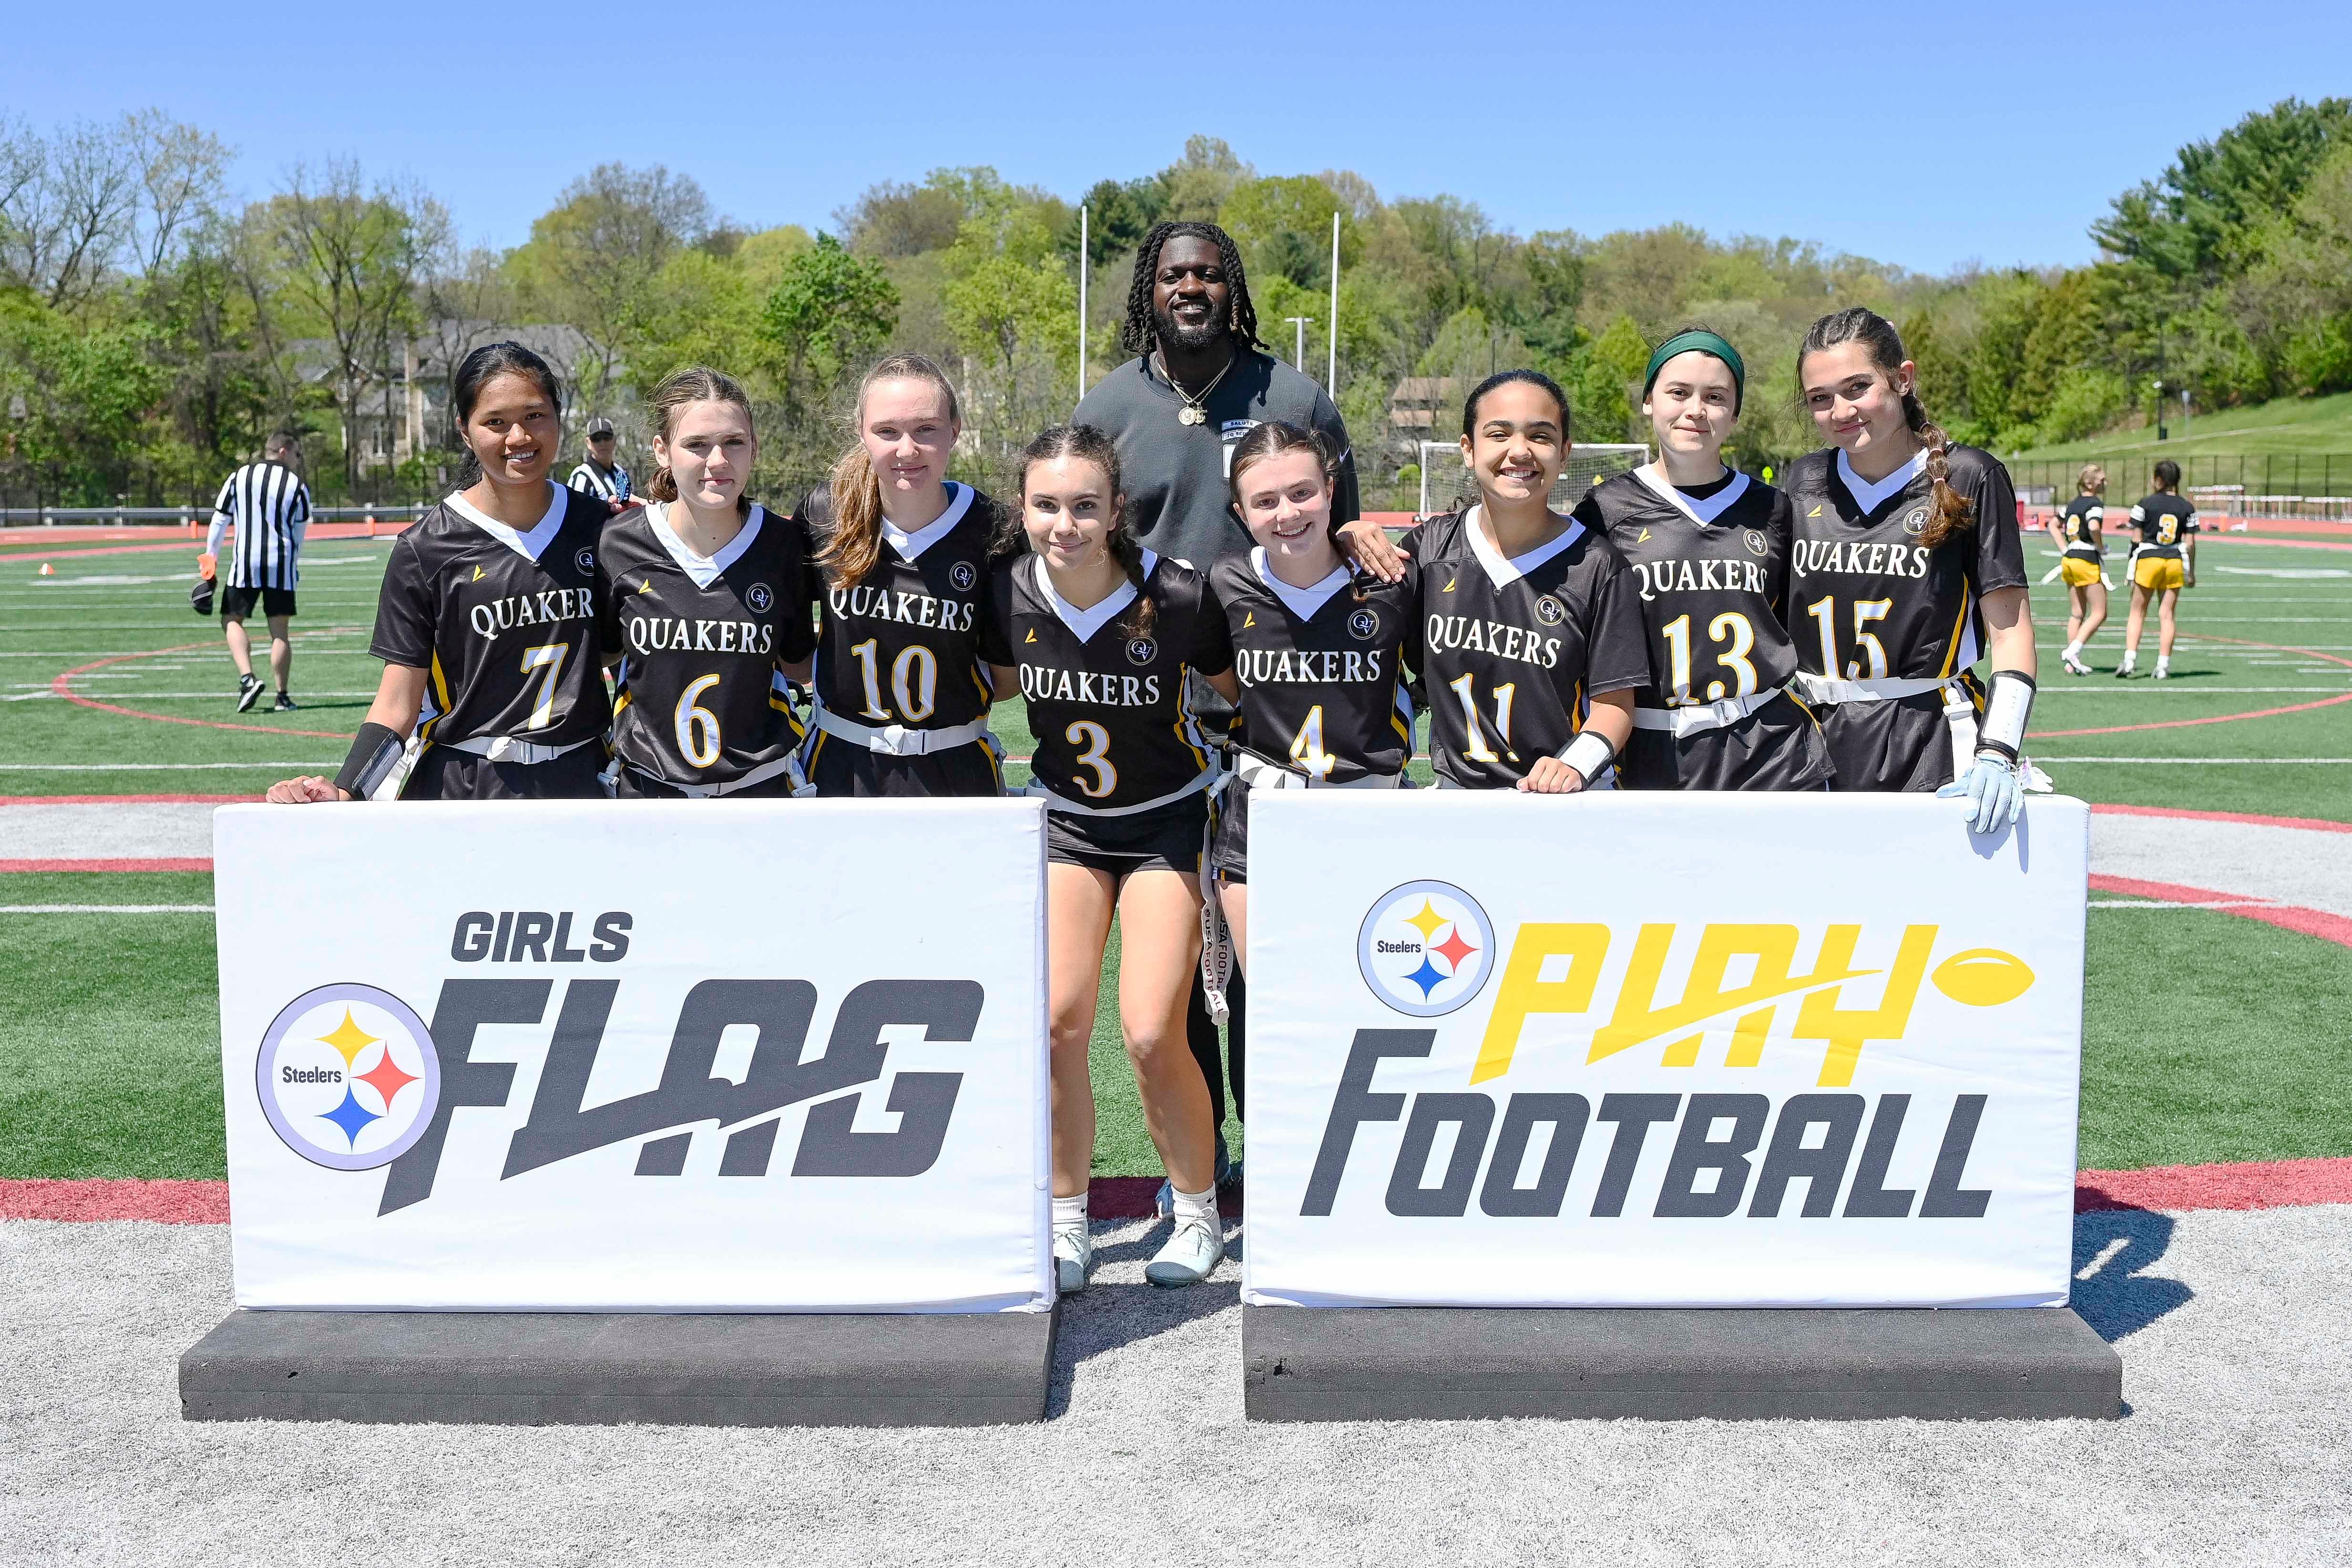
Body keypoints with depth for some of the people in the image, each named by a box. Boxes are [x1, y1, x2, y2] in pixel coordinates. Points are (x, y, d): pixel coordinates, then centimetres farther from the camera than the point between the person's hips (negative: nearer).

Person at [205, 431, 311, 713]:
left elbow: (219, 522, 7)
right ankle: (282, 697, 7)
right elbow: (300, 533, 8)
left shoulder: (238, 478, 4)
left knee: (232, 620, 12)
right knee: (280, 631, 5)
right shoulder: (298, 485, 2)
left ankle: (248, 678, -9)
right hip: (282, 565, 0)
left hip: (245, 564, 0)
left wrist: (211, 558, 17)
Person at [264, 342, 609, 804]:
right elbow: (398, 702, -7)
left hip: (581, 784, 2)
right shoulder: (426, 549, -5)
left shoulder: (598, 527, 2)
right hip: (459, 788, -2)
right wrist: (345, 791, -20)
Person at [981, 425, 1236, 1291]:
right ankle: (1066, 1224, 13)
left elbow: (1243, 692, -6)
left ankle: (1199, 1215, 16)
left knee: (1152, 1036, -8)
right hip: (1064, 819, 3)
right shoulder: (1008, 592, -14)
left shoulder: (1178, 596, -23)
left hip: (1168, 821, -3)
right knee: (1057, 1022, -6)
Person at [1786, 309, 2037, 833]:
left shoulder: (1968, 477, -4)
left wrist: (1996, 755, -16)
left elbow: (2009, 628, -5)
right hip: (1814, 744, 3)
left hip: (1932, 749, -3)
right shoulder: (1804, 481, 8)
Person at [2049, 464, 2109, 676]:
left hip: (2069, 561, 8)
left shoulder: (2073, 504, 13)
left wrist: (2065, 551, 14)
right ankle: (2072, 651, -13)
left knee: (2076, 614, 12)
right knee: (2099, 614, -1)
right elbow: (2094, 527, -27)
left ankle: (2072, 663, 10)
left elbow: (2054, 525, 19)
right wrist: (2102, 548, -10)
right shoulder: (2096, 503, -11)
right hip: (2087, 561, -8)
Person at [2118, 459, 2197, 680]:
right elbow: (2190, 543, 3)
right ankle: (2163, 666, 3)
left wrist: (2133, 566, 9)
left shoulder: (2146, 503, -3)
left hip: (2148, 559, -2)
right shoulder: (2187, 508, 4)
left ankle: (2129, 660, -3)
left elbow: (2137, 538, -2)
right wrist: (2191, 573, 10)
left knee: (2137, 613, 7)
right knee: (2167, 615, 6)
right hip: (2175, 562, 2)